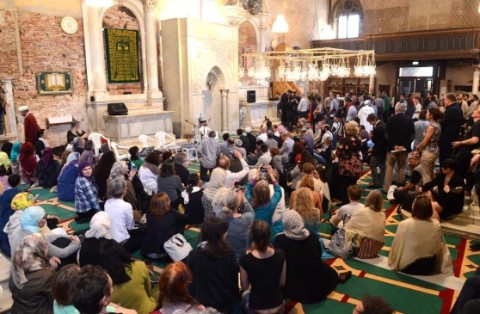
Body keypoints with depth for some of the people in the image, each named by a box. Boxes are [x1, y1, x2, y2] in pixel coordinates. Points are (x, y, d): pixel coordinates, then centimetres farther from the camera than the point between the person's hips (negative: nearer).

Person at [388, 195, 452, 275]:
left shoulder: (404, 224, -24)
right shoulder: (436, 225, -15)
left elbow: (396, 247, -14)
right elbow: (439, 248, -2)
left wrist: (393, 264, 5)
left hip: (407, 267, 0)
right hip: (428, 268, 0)